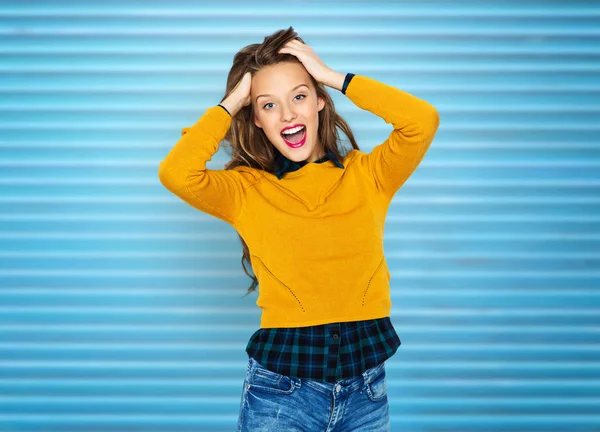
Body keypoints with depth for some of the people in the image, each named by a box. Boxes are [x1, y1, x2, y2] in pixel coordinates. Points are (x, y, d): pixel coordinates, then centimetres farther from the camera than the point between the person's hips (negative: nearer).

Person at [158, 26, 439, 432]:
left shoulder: (366, 174, 4)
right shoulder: (244, 189, 0)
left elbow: (424, 121, -12)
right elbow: (176, 173, -18)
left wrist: (334, 76, -5)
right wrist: (232, 102, -5)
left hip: (366, 383, 2)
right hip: (280, 386, -1)